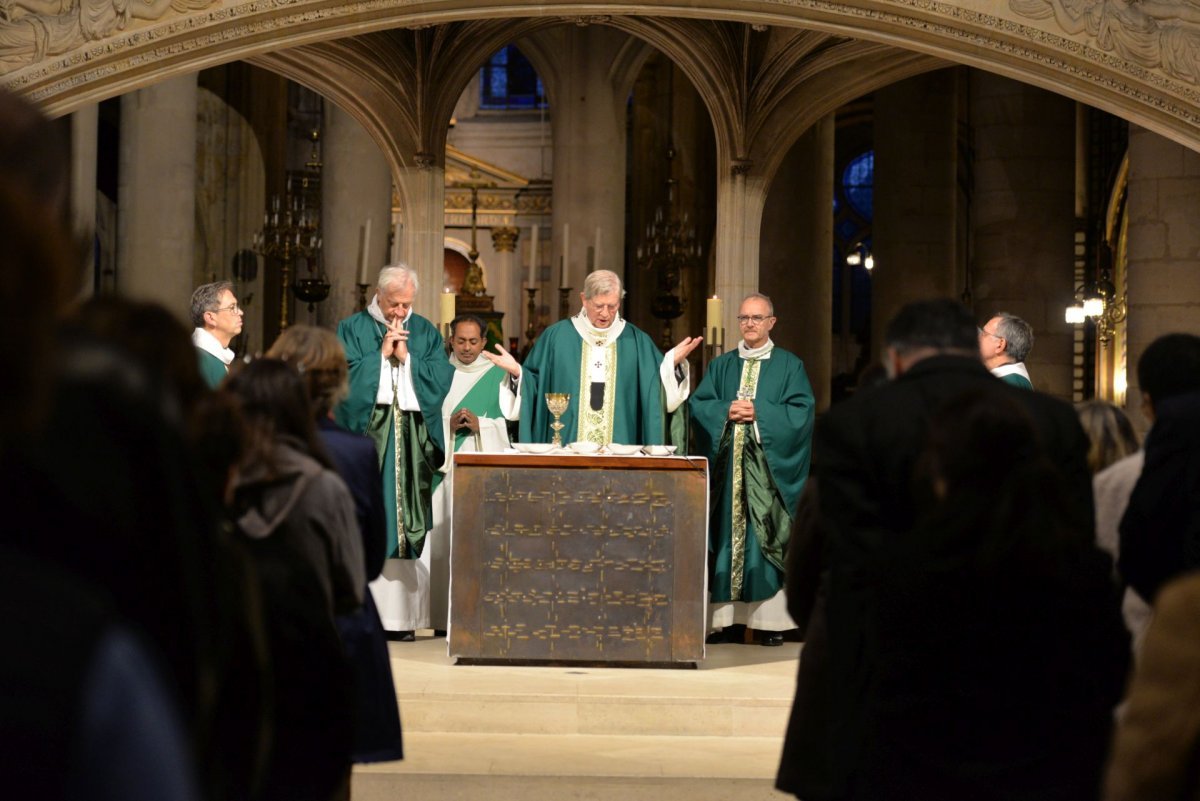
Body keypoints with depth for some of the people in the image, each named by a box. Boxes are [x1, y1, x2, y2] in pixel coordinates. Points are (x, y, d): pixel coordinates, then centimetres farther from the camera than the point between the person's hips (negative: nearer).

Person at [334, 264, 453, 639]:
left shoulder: (426, 332, 13)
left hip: (412, 442, 3)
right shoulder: (352, 329, 5)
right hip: (366, 436, -3)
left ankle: (402, 615, 2)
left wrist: (406, 358, -6)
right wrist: (381, 355, -9)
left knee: (410, 522, 0)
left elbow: (442, 379, 2)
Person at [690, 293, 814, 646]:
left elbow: (801, 412, -5)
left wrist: (759, 413, -14)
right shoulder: (721, 365, 14)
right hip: (727, 465, 3)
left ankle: (770, 620, -3)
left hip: (767, 467, -3)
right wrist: (727, 411, -12)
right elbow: (697, 405, 6)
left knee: (765, 536, -5)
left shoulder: (790, 366, 5)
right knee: (728, 535, 1)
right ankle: (727, 616, 3)